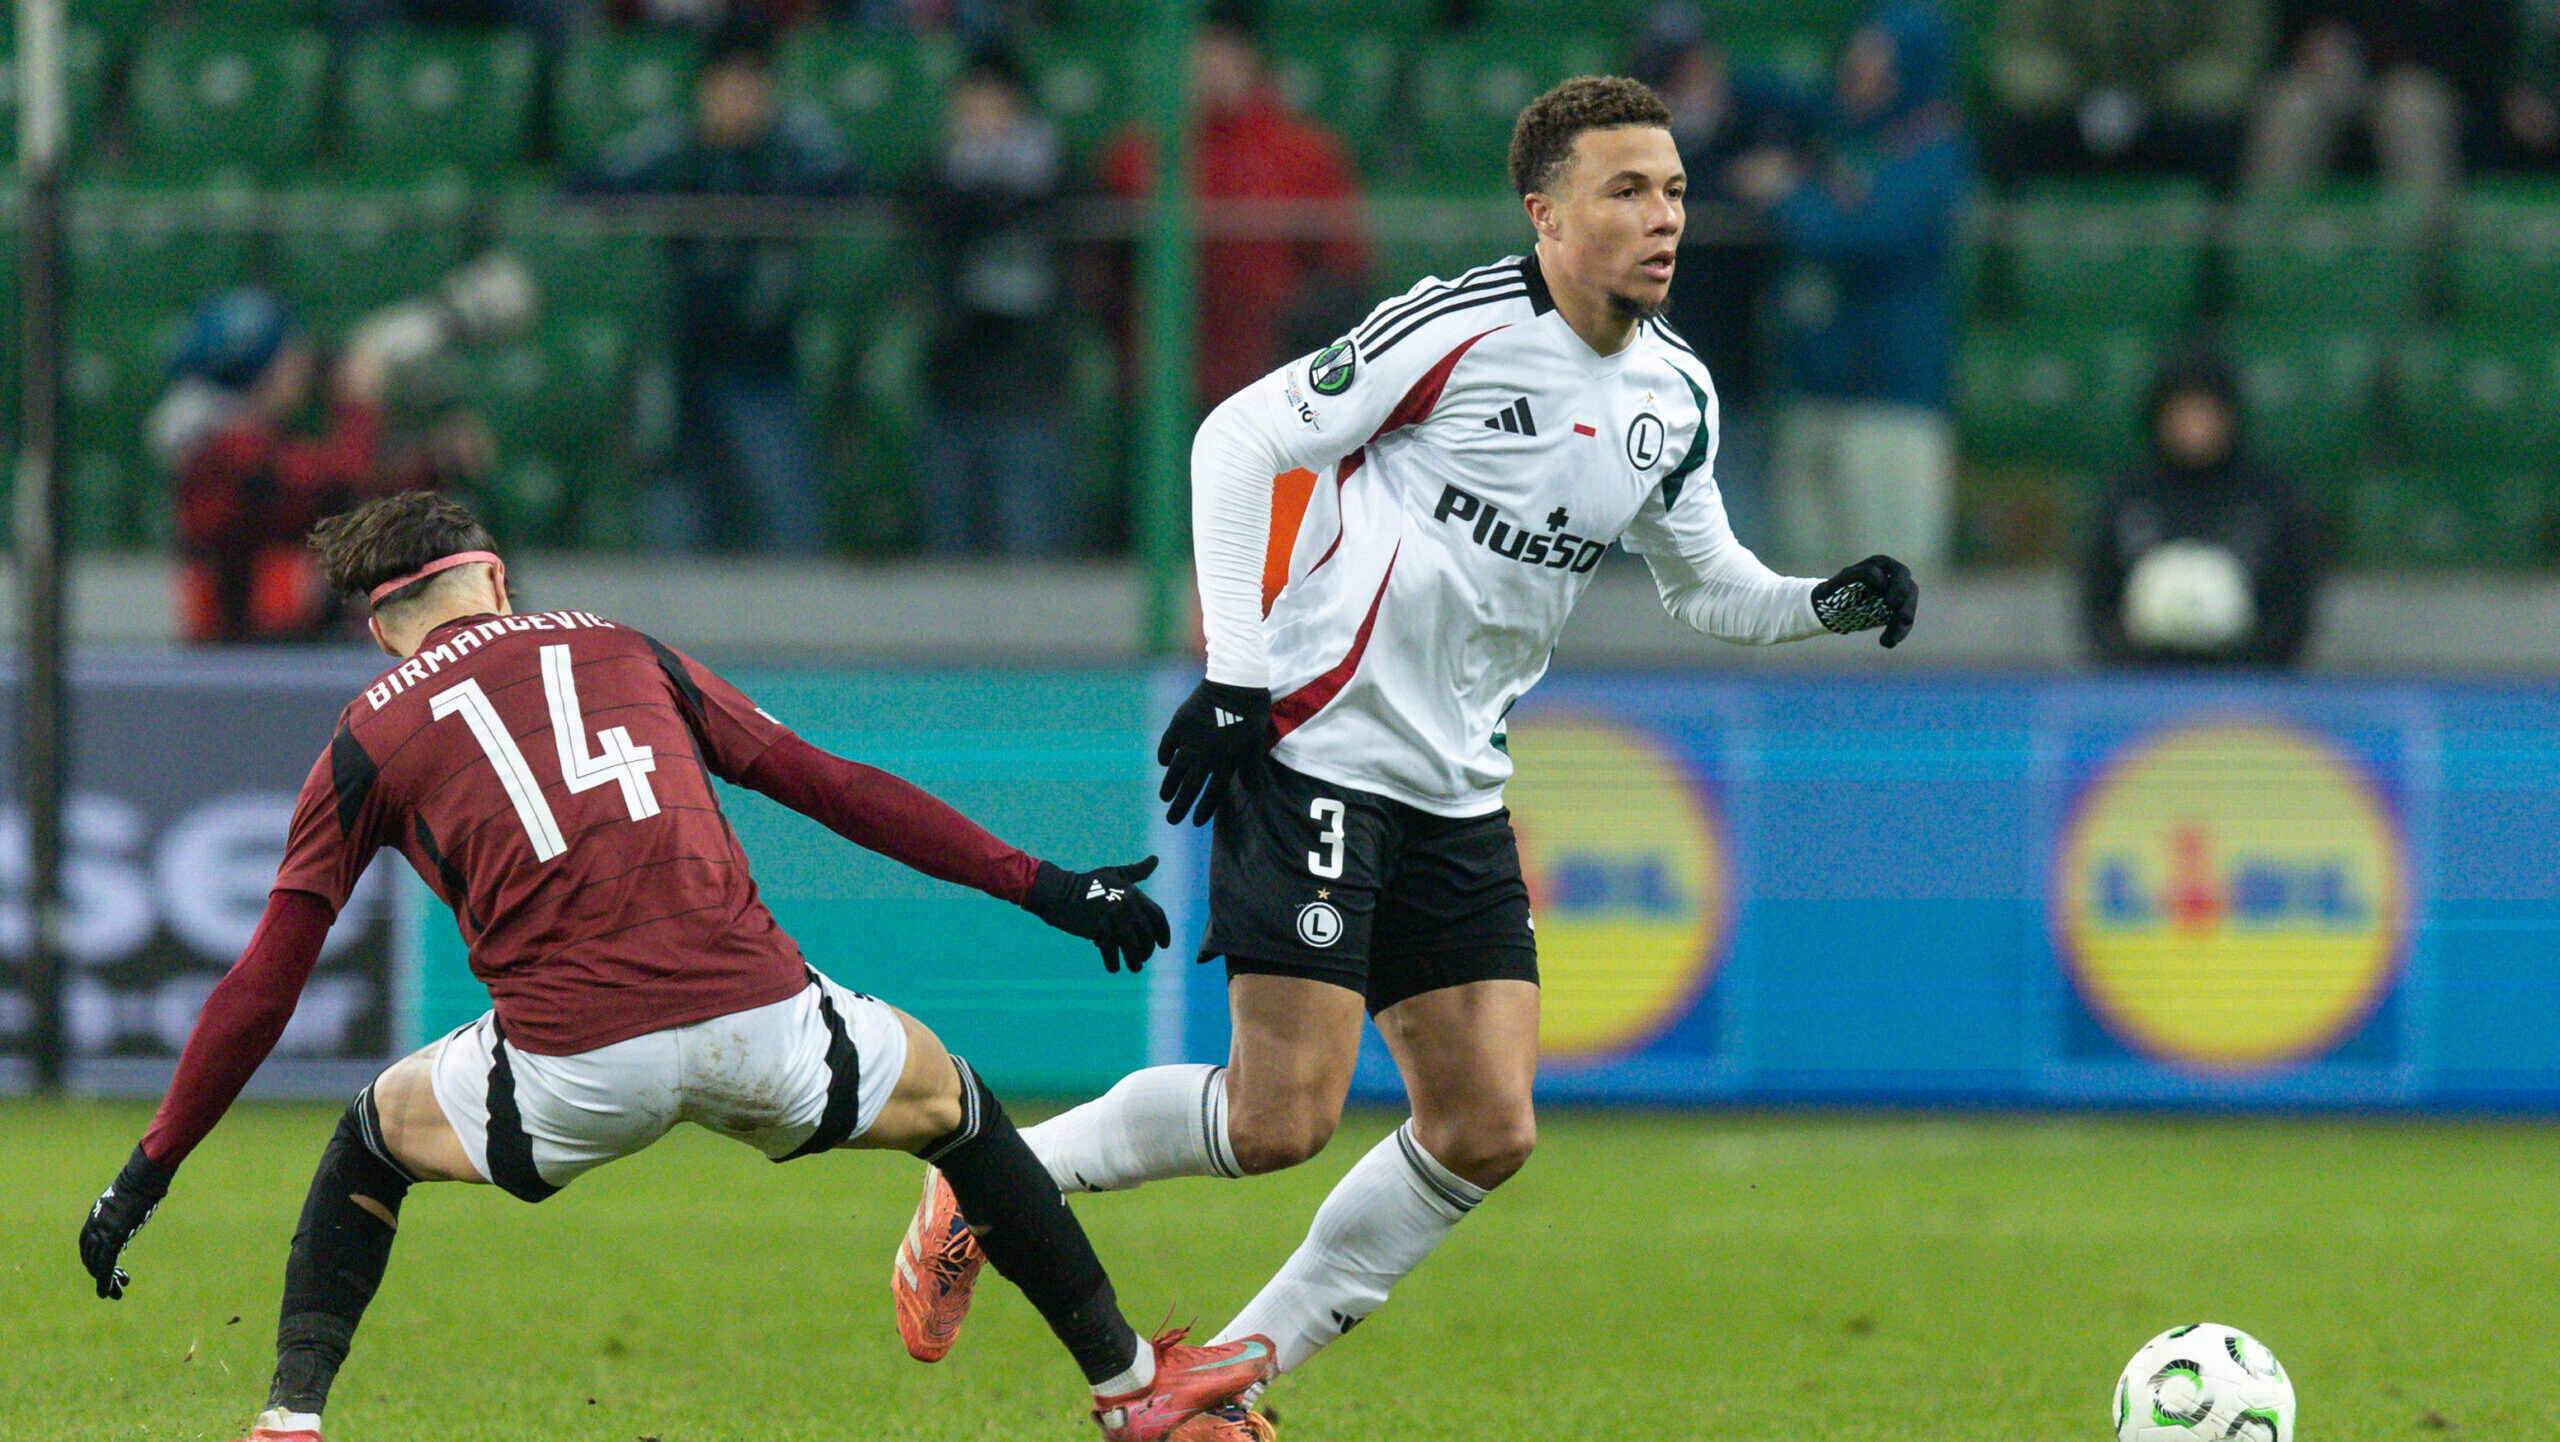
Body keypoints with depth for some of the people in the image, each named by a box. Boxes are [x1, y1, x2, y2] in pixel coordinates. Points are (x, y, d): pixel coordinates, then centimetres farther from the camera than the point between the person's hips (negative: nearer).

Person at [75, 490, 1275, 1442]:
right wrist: (1039, 887, 24)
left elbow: (263, 986, 14)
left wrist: (151, 1171, 20)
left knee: (374, 1141, 28)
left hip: (570, 1069, -1)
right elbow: (830, 786, 20)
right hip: (757, 1025, 1)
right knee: (945, 1099, 29)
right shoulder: (622, 651, 22)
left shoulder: (369, 738, 16)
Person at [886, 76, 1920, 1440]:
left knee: (1486, 1132, 0)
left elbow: (1704, 582, 22)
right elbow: (1241, 438, -12)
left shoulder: (1675, 395, 7)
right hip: (1315, 752, -8)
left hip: (1455, 790, 8)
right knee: (1282, 1114, -14)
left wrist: (1827, 604, 1)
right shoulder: (1462, 326, -14)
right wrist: (1233, 672, -16)